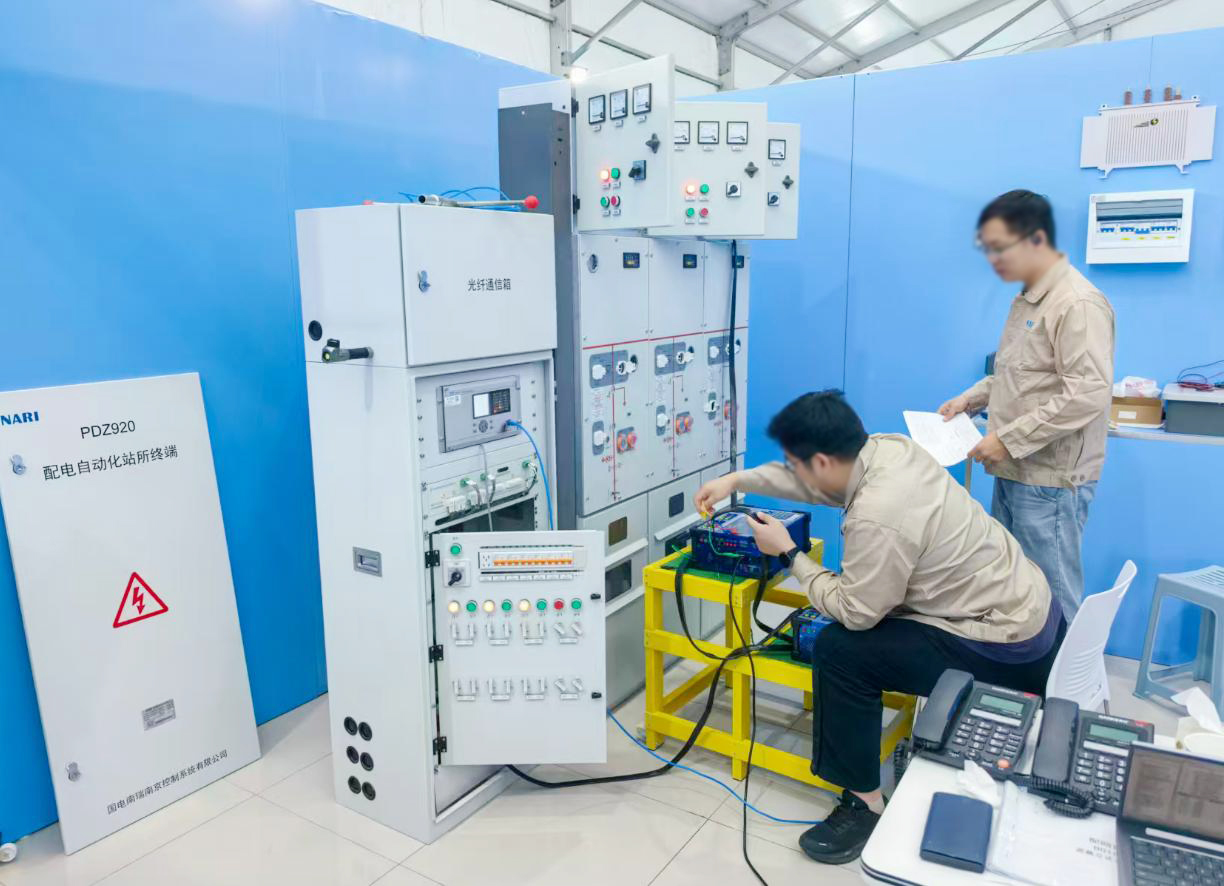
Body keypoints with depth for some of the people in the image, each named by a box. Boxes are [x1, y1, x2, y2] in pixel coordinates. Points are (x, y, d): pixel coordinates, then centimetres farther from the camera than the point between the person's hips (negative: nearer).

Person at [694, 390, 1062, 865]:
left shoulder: (877, 519, -31)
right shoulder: (889, 446, -5)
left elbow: (853, 611, -19)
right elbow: (817, 482, 11)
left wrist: (789, 554, -10)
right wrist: (737, 479, 8)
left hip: (1005, 648, -9)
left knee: (839, 650, -13)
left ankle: (864, 803, 0)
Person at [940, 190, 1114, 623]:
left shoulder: (1077, 303, -16)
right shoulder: (1026, 300, 13)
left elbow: (1089, 394, -23)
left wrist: (1009, 438, -21)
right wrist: (972, 398, 8)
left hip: (1051, 481, -9)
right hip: (1014, 473, 9)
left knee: (1051, 603, 2)